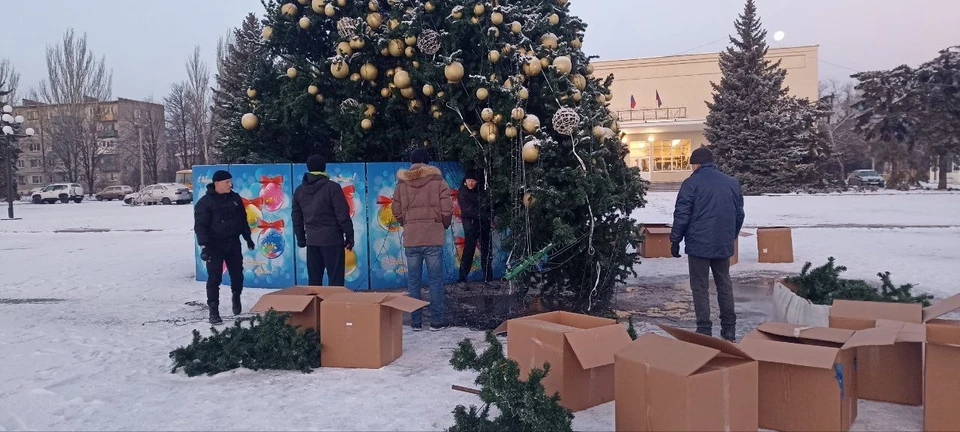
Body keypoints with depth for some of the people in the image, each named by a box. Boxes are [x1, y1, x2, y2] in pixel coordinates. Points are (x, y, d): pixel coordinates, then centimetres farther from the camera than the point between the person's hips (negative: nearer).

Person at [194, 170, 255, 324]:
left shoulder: (235, 198, 6)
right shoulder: (205, 202, -12)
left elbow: (243, 219, 17)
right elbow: (200, 226, -14)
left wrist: (248, 237, 18)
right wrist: (204, 245, -23)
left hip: (233, 243, 5)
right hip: (215, 245, -5)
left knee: (237, 273, 13)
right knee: (215, 278, -7)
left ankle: (236, 298, 38)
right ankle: (213, 310, -3)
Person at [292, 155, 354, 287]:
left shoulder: (299, 190, 9)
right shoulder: (332, 187, -10)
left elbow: (297, 218, 15)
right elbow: (343, 215, -11)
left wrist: (301, 239, 23)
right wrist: (349, 236, -3)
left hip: (312, 241, 6)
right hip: (332, 239, -5)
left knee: (314, 280, 11)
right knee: (336, 278, -3)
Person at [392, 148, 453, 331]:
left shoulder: (402, 182, 6)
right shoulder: (437, 180, 0)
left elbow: (396, 210, 7)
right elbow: (447, 208, -5)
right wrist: (444, 225, 12)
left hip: (411, 239, 2)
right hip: (434, 237, -2)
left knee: (413, 280, 9)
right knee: (435, 280, 3)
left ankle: (416, 321, 11)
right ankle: (436, 321, 4)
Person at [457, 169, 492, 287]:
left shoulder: (482, 190, 7)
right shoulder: (463, 193, -6)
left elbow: (488, 205, 12)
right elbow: (468, 211, -14)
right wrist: (487, 216, -19)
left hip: (484, 224, 5)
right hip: (471, 225, -5)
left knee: (486, 251, 6)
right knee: (468, 251, -9)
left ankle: (488, 279, 13)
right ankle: (462, 280, -5)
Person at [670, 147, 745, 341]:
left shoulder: (691, 183, -7)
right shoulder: (732, 182, 9)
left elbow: (681, 216, -9)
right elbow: (739, 214, 14)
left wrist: (675, 240, 0)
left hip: (699, 244, -5)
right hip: (724, 244, 5)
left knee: (700, 288, 3)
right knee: (725, 285, 16)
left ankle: (704, 331, 2)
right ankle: (729, 329, 19)